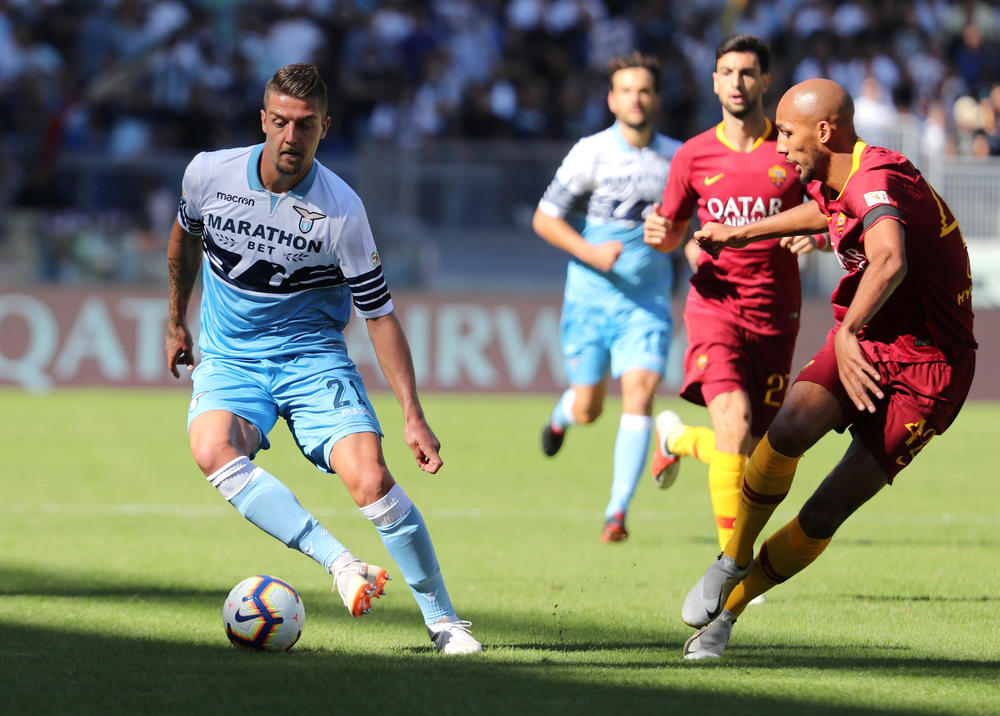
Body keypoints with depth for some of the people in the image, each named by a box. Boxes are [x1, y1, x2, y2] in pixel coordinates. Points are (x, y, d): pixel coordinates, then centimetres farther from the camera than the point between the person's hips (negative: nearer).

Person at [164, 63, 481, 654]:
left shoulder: (342, 210, -15)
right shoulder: (210, 173, -7)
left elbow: (380, 314, -9)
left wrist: (413, 416, -14)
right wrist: (176, 321, 25)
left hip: (313, 356, -2)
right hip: (229, 358, 2)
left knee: (371, 479, -21)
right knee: (214, 451, -32)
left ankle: (443, 620, -5)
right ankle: (342, 564, -34)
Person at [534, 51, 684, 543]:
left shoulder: (676, 158, 2)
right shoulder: (591, 154, -8)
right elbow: (544, 219, -5)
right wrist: (591, 253, -17)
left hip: (647, 301, 1)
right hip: (590, 298, -1)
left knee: (639, 393, -17)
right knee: (588, 411, 6)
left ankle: (617, 511, -13)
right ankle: (563, 411, 46)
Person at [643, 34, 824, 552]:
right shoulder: (694, 155, 4)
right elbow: (674, 232, 17)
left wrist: (814, 237, -17)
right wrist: (658, 233, -7)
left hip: (775, 315, 1)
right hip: (715, 306, -1)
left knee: (752, 453, 4)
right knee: (735, 425, -25)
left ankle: (677, 439, 40)